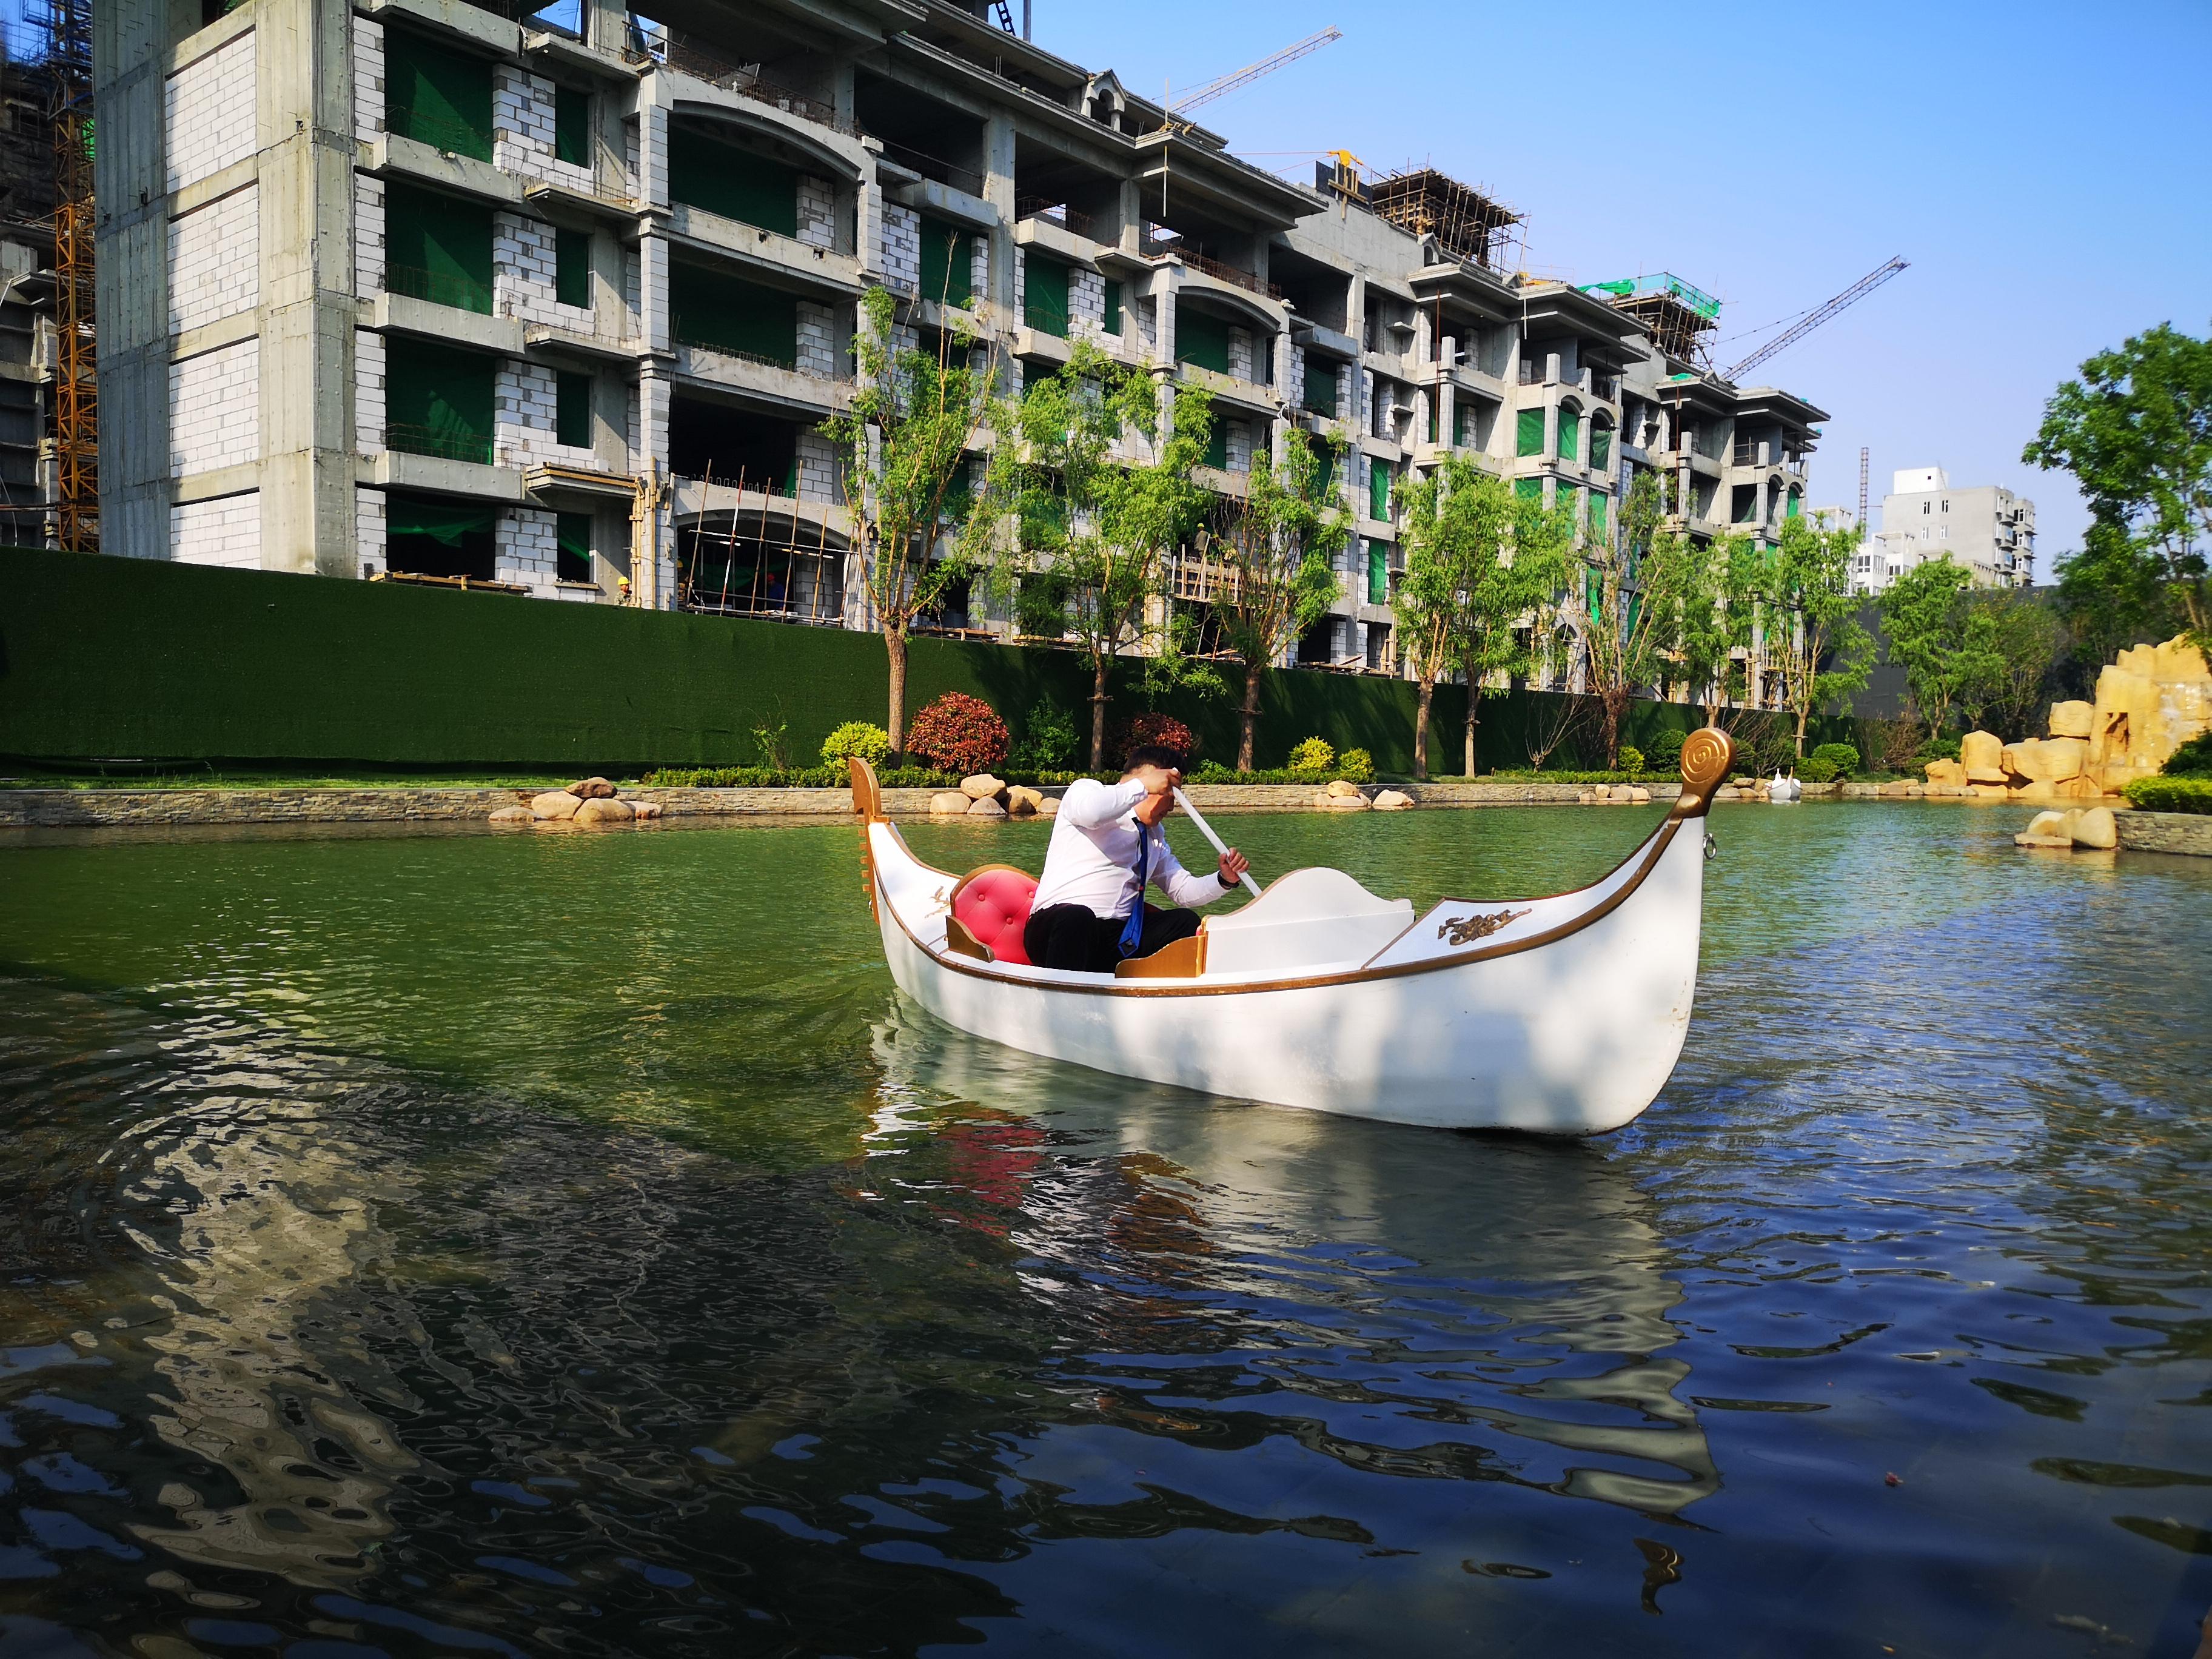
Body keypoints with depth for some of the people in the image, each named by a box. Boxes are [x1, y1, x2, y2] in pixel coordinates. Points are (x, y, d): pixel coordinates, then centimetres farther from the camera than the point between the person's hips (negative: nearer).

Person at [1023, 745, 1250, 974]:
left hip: (1119, 939, 7)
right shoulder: (1086, 789, 5)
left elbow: (1184, 891, 25)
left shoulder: (1154, 836, 27)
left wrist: (1224, 880, 6)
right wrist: (1143, 786, -11)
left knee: (1186, 922, -11)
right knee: (1077, 917, -39)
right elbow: (1089, 811, -21)